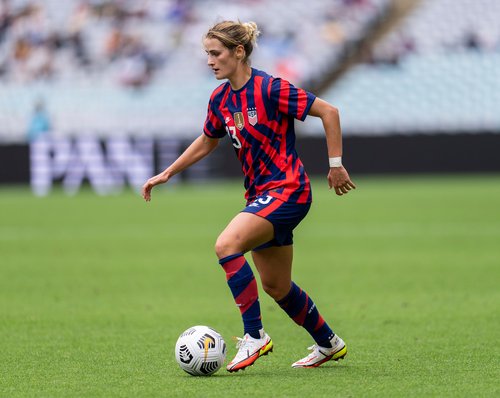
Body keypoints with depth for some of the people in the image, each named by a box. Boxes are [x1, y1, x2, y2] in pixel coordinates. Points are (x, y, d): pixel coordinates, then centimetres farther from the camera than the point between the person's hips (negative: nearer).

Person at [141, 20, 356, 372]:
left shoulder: (270, 89, -17)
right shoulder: (220, 99, 6)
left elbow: (329, 112, -13)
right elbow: (206, 142, 23)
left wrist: (336, 164, -10)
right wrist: (167, 174, 19)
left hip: (288, 189, -9)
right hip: (260, 194, 9)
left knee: (226, 245, -27)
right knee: (275, 286, 14)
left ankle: (254, 336, -19)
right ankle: (328, 343, 35)